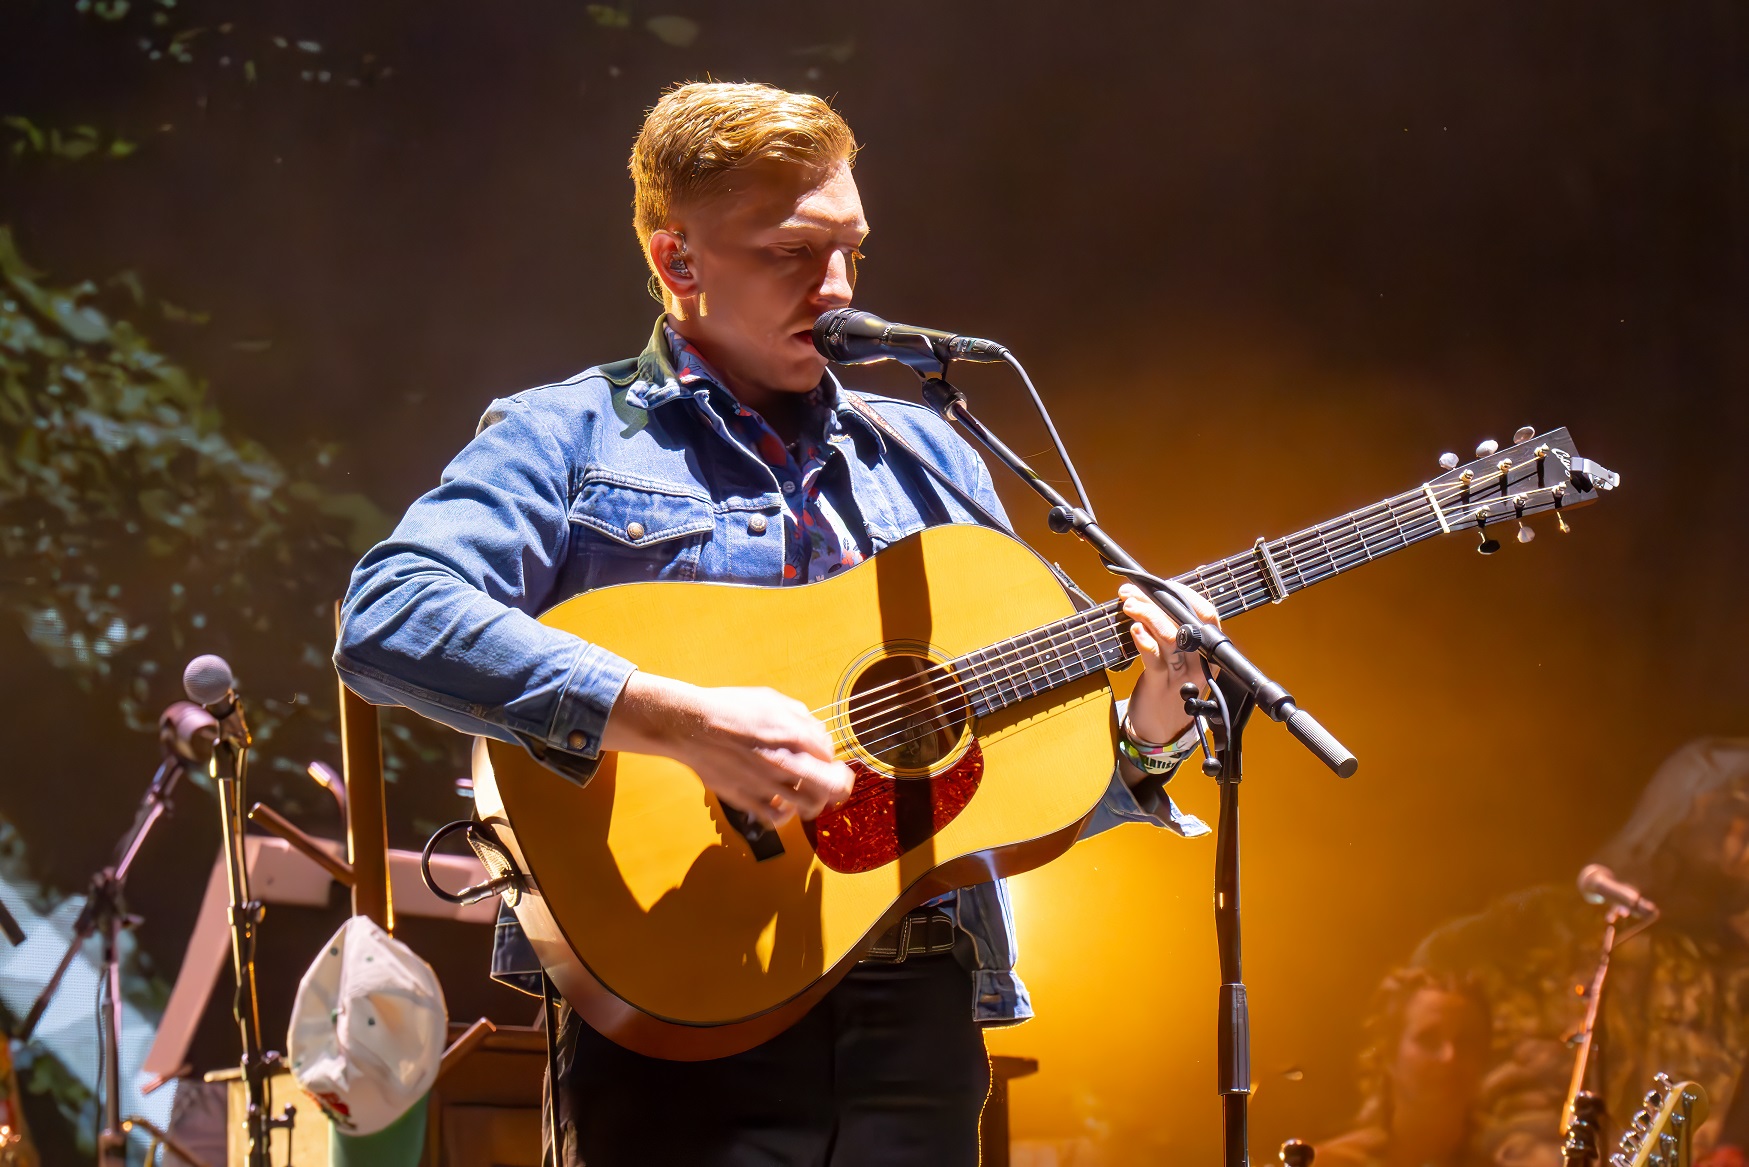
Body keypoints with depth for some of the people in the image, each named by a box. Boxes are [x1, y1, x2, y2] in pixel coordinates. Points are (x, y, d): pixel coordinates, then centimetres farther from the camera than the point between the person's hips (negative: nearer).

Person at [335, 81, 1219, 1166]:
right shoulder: (571, 437, 4)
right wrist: (681, 721, -22)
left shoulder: (926, 457, 20)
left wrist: (1144, 737, -1)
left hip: (913, 1007, 5)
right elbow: (386, 618, -15)